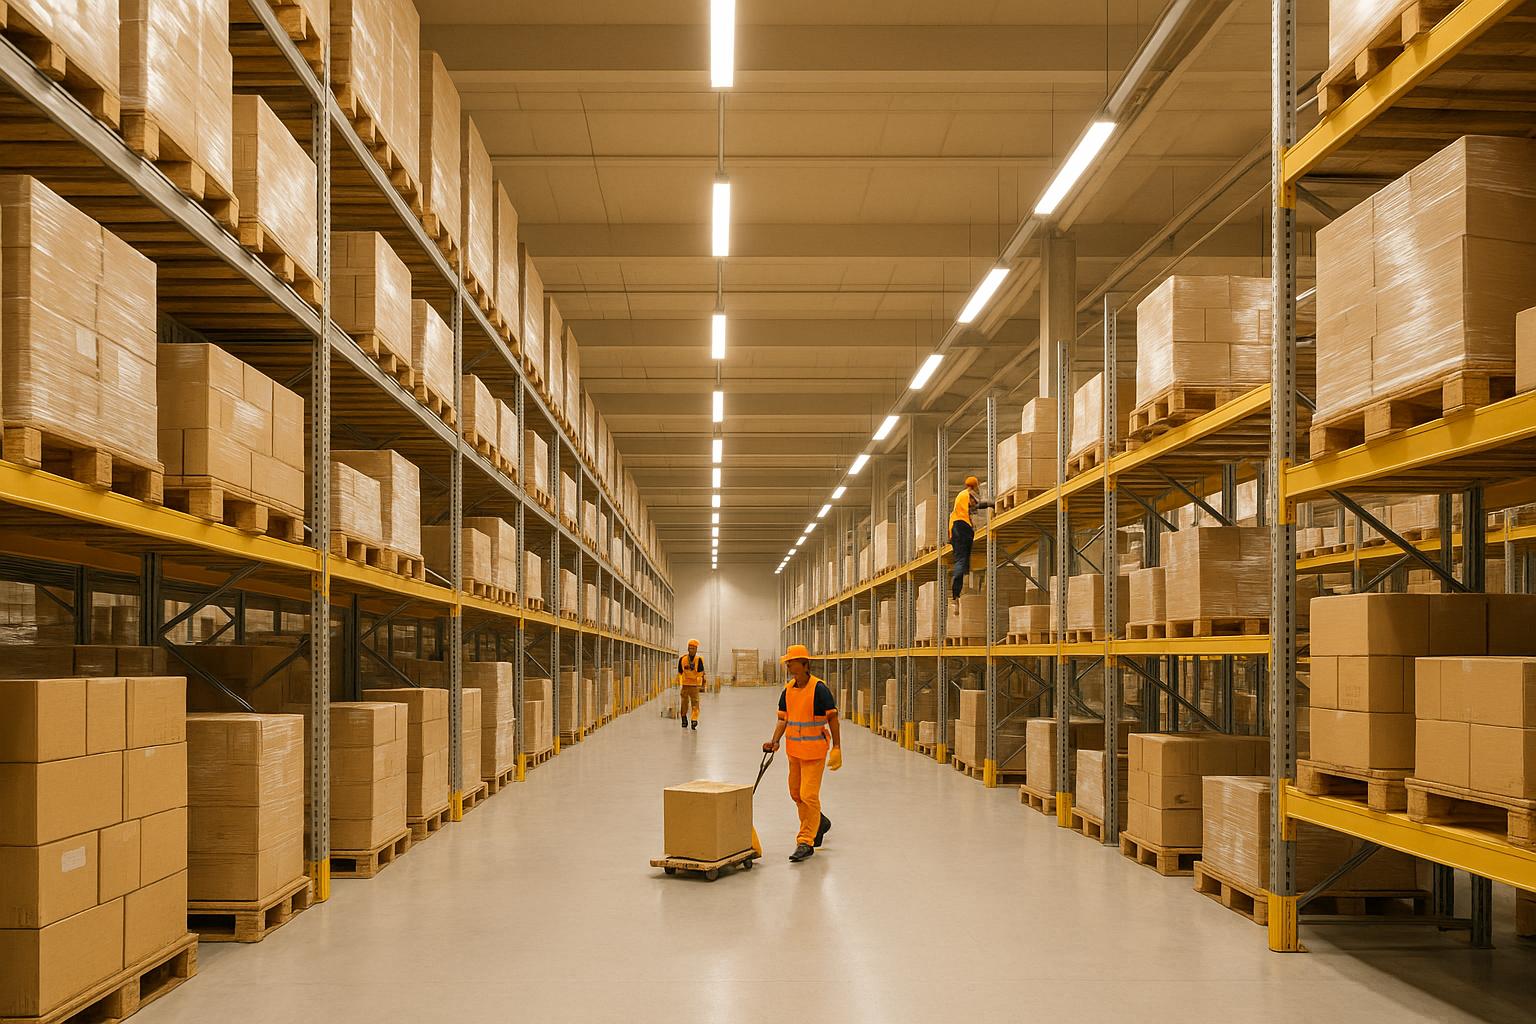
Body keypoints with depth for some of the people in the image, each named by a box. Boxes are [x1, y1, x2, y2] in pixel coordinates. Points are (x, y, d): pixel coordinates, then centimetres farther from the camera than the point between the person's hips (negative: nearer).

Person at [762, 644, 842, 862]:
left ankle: (805, 842, -3)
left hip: (814, 750, -7)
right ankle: (819, 822, 40)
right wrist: (775, 741, -5)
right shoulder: (788, 689, 6)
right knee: (796, 793, 16)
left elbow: (832, 718, -11)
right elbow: (783, 719, 10)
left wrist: (837, 748, -13)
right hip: (794, 750, 7)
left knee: (809, 795, -9)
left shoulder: (819, 688, -14)